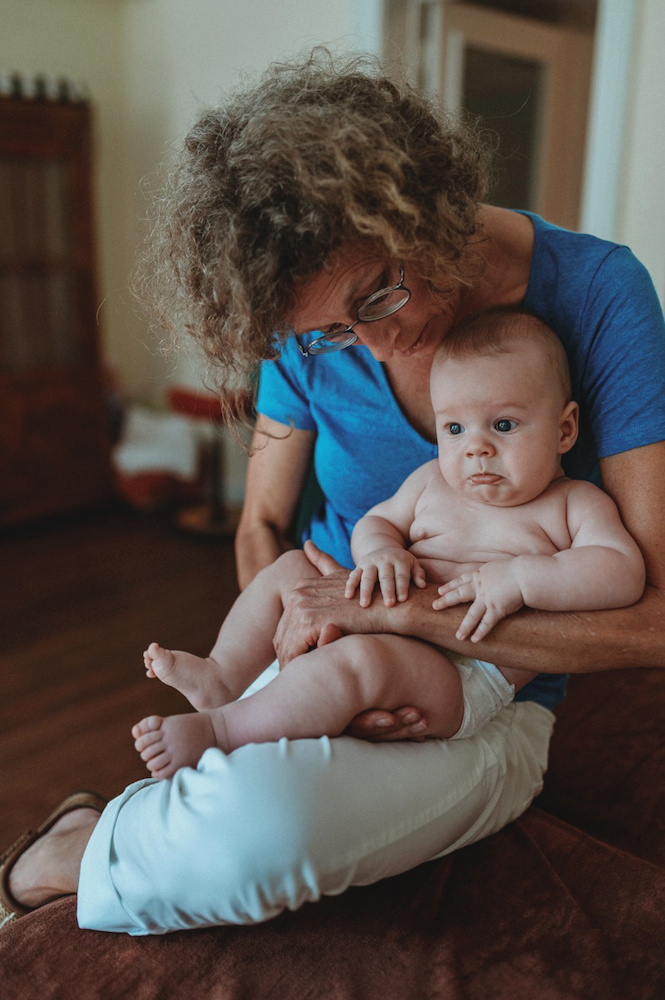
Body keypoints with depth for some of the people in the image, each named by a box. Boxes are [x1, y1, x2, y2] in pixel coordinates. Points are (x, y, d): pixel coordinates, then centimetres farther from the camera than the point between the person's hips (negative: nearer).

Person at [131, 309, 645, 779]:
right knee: (288, 569, 6)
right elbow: (374, 521, 20)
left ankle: (217, 731, -26)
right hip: (377, 628, 7)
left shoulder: (575, 504, -1)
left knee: (361, 658, -36)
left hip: (465, 682, -7)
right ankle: (223, 677, 3)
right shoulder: (433, 480, 13)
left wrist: (517, 576, -26)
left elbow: (624, 574, -14)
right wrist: (380, 550, -6)